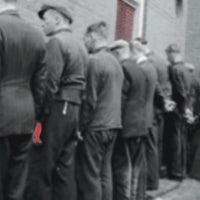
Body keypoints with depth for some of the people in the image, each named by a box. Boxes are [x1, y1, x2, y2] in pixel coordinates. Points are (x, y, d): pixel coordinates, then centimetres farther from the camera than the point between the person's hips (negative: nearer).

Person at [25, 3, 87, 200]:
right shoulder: (80, 45, 17)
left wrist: (40, 114, -15)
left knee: (41, 168, -3)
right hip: (74, 110, 8)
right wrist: (74, 106, 13)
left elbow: (50, 82, -17)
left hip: (56, 109, -8)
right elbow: (82, 83, 13)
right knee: (66, 168, 11)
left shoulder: (55, 41, -8)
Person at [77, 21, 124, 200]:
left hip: (96, 127, -8)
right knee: (105, 173, 14)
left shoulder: (94, 60, -14)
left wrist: (81, 126, -7)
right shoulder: (115, 62, 10)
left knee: (90, 176, 1)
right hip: (113, 125, 8)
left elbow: (90, 100, -16)